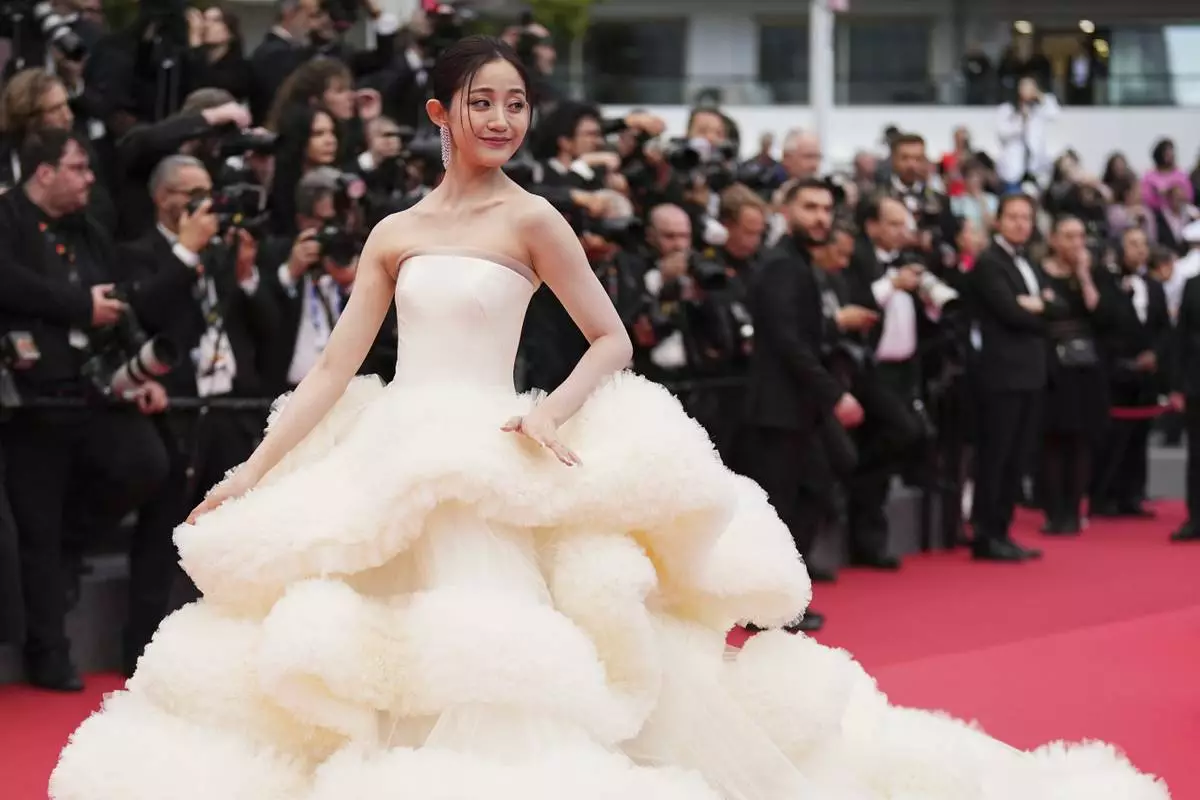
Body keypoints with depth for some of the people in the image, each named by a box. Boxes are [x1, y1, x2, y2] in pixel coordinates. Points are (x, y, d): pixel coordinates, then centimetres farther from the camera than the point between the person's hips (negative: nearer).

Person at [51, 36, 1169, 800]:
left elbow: (612, 342, 0)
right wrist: (257, 469, 3)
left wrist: (554, 414, -18)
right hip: (386, 467, 5)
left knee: (488, 667, -11)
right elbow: (335, 368, 9)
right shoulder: (394, 233, 10)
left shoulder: (529, 219, -2)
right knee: (367, 663, 5)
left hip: (488, 471, -5)